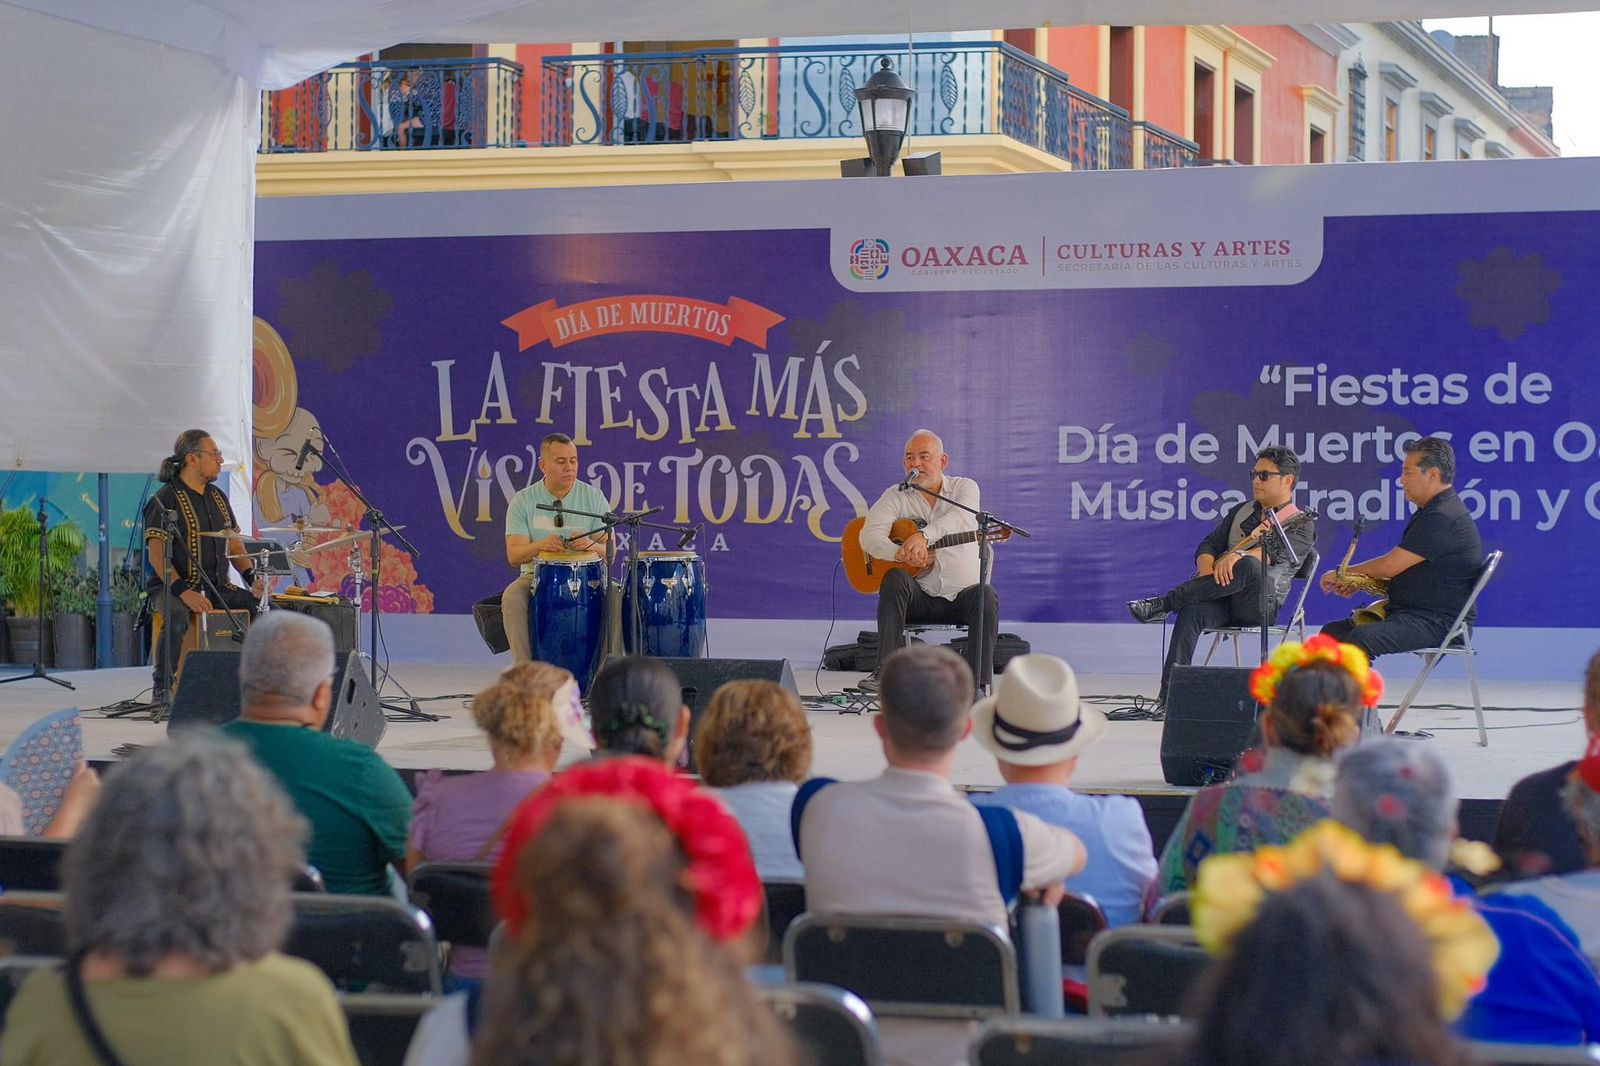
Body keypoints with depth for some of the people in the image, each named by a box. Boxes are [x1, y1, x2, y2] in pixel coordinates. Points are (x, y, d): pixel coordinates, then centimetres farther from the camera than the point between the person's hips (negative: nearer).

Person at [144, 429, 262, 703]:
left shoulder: (217, 498, 14)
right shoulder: (165, 500, -9)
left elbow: (233, 545, 17)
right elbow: (156, 553, -18)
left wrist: (252, 578, -2)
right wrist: (183, 591, -31)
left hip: (217, 587, 7)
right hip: (172, 587, -7)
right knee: (177, 616, -38)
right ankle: (162, 690, -25)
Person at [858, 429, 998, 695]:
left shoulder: (964, 487, 4)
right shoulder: (896, 496, 5)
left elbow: (962, 517, -20)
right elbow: (869, 537, -11)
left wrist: (924, 535, -40)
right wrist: (901, 554, -33)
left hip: (961, 595, 0)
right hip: (918, 597, 1)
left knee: (986, 595, -31)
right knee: (895, 578, -30)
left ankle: (979, 685, -31)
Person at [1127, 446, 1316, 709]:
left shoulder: (1302, 524, 8)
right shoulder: (1242, 511, 26)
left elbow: (1276, 552, -13)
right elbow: (1207, 546, 17)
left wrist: (1238, 556, -33)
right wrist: (1209, 570, -8)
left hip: (1261, 603, -4)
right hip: (1223, 599, 4)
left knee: (1249, 566, -38)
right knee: (1191, 612, -32)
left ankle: (1164, 603, -32)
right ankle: (1169, 691, -43)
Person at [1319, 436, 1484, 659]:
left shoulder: (1443, 519, -17)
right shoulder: (1432, 512, 20)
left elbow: (1390, 566, -17)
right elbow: (1400, 568, 24)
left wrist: (1342, 574, -2)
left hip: (1438, 622, -11)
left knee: (1358, 640, -32)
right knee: (1332, 632, 6)